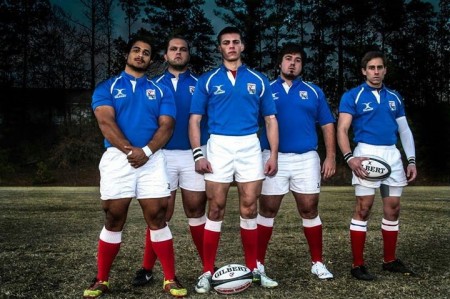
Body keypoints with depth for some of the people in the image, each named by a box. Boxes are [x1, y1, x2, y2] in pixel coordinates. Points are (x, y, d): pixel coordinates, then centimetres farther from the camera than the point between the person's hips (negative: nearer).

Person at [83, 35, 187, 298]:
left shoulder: (161, 91, 14)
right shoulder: (107, 88, 10)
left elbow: (166, 126, 2)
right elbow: (106, 122, -5)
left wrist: (146, 151, -15)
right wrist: (130, 150, -17)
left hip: (152, 159, 1)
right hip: (117, 158, 0)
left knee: (157, 218, -1)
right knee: (114, 221, 4)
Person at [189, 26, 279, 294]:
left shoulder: (258, 80, 9)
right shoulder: (207, 80, 6)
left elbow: (271, 120, 10)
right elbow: (195, 119, 4)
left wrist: (274, 155, 2)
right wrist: (198, 154, -7)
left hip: (250, 146, 1)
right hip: (219, 146, -1)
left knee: (249, 208, 5)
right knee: (216, 209, 0)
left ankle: (253, 268, 17)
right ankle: (208, 272, 8)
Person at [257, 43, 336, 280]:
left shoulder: (314, 91, 11)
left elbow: (327, 125, 11)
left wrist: (331, 157, 2)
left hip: (306, 159, 1)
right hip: (274, 158, -1)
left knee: (309, 210, 4)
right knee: (267, 210, 4)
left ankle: (317, 262, 16)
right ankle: (258, 262, 15)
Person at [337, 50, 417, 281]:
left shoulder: (394, 97, 14)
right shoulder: (352, 96, -1)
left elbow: (404, 130, 18)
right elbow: (342, 129, -9)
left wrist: (411, 160, 10)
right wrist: (349, 157, -24)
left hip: (392, 154, 6)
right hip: (367, 153, -5)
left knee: (393, 208, 8)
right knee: (363, 208, -7)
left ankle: (390, 260, 21)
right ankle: (358, 264, 0)